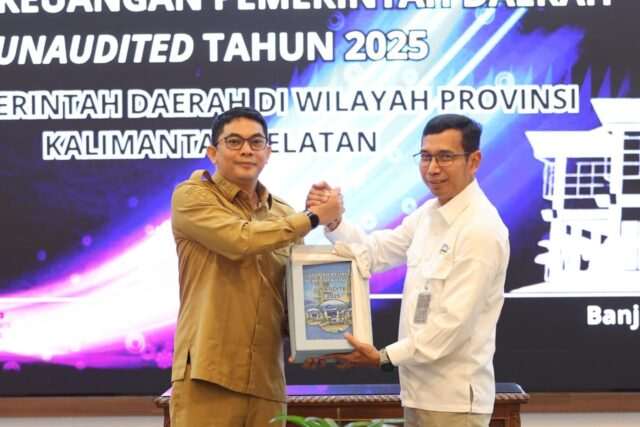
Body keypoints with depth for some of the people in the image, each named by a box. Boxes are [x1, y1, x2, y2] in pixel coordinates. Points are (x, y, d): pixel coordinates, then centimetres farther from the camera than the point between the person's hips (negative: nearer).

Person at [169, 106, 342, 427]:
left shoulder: (284, 215, 14)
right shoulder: (191, 196, -1)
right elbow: (240, 239, -18)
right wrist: (314, 216, -10)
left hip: (266, 381, 5)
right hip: (207, 375, -5)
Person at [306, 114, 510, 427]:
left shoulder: (481, 229, -19)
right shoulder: (429, 213, 8)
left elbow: (454, 322, -21)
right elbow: (376, 251, 13)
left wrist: (385, 357, -17)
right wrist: (333, 221, -4)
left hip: (453, 398, -8)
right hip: (421, 389, 8)